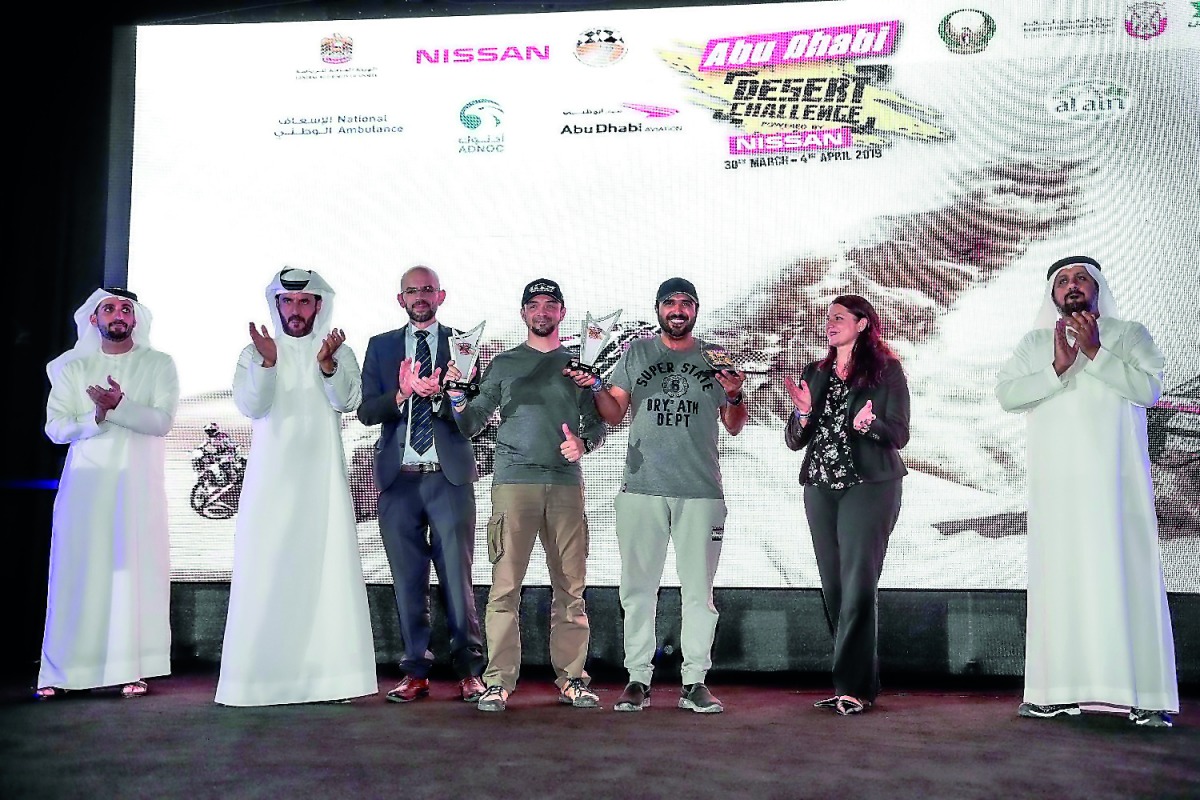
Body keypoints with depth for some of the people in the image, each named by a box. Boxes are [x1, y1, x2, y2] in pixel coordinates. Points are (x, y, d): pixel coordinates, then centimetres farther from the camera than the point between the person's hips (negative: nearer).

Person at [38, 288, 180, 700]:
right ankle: (58, 672, 3)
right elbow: (55, 427, 4)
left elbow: (162, 420, -5)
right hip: (85, 481, 2)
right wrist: (96, 418, -13)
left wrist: (120, 406, -19)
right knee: (76, 570, -2)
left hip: (138, 484, -1)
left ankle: (131, 669, -5)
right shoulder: (72, 368, 14)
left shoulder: (159, 365, 8)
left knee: (137, 569, -6)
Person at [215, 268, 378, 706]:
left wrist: (326, 363, -21)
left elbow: (347, 401, -5)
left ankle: (328, 670, -3)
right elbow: (250, 406, -3)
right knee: (266, 572, -5)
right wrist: (267, 362, -18)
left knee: (326, 569, -5)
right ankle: (263, 674, -1)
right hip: (271, 478, 0)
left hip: (322, 477, 0)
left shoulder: (341, 353, 11)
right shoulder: (253, 353, 10)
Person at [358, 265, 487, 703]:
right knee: (407, 580, 6)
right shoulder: (381, 346, 13)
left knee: (457, 577, -1)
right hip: (398, 476, 2)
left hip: (449, 475, -2)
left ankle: (469, 671, 9)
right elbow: (366, 411, 3)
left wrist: (438, 393, -16)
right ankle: (416, 673, 16)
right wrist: (403, 394, -14)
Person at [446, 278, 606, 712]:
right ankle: (499, 681, -2)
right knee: (505, 585, -6)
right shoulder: (504, 364, 13)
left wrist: (582, 443, -5)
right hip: (514, 481, -1)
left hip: (566, 483, 2)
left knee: (571, 587, 2)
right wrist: (457, 396, -9)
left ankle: (572, 677, 9)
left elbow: (598, 424, 16)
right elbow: (471, 425, 10)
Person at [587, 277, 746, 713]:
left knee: (698, 589, 3)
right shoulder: (635, 353, 11)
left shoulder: (715, 358, 11)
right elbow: (614, 414, 10)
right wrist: (595, 384, -7)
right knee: (638, 587, 3)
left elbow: (734, 427, 12)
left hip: (701, 490, 0)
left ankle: (694, 682, 11)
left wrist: (734, 396, -7)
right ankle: (638, 678, 12)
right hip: (643, 487, 0)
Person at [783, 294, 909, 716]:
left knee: (858, 584, -10)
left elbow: (899, 435, -2)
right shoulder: (814, 373, 15)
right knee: (833, 586, 4)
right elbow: (794, 441, 12)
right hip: (821, 488, 5)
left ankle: (854, 686, -6)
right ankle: (853, 682, 11)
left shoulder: (887, 371, 3)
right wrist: (804, 412, -8)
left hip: (869, 486, -5)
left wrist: (868, 423, -21)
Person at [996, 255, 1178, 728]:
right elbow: (1006, 393, 1)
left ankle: (1146, 696, -3)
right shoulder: (1035, 343, 15)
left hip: (1116, 479, -1)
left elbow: (1149, 388, -5)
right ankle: (1057, 692, -1)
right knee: (1058, 578, -2)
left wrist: (1095, 353, -10)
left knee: (1126, 574, -5)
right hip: (1056, 482, 1)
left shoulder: (1129, 335, 11)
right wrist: (1057, 368, -11)